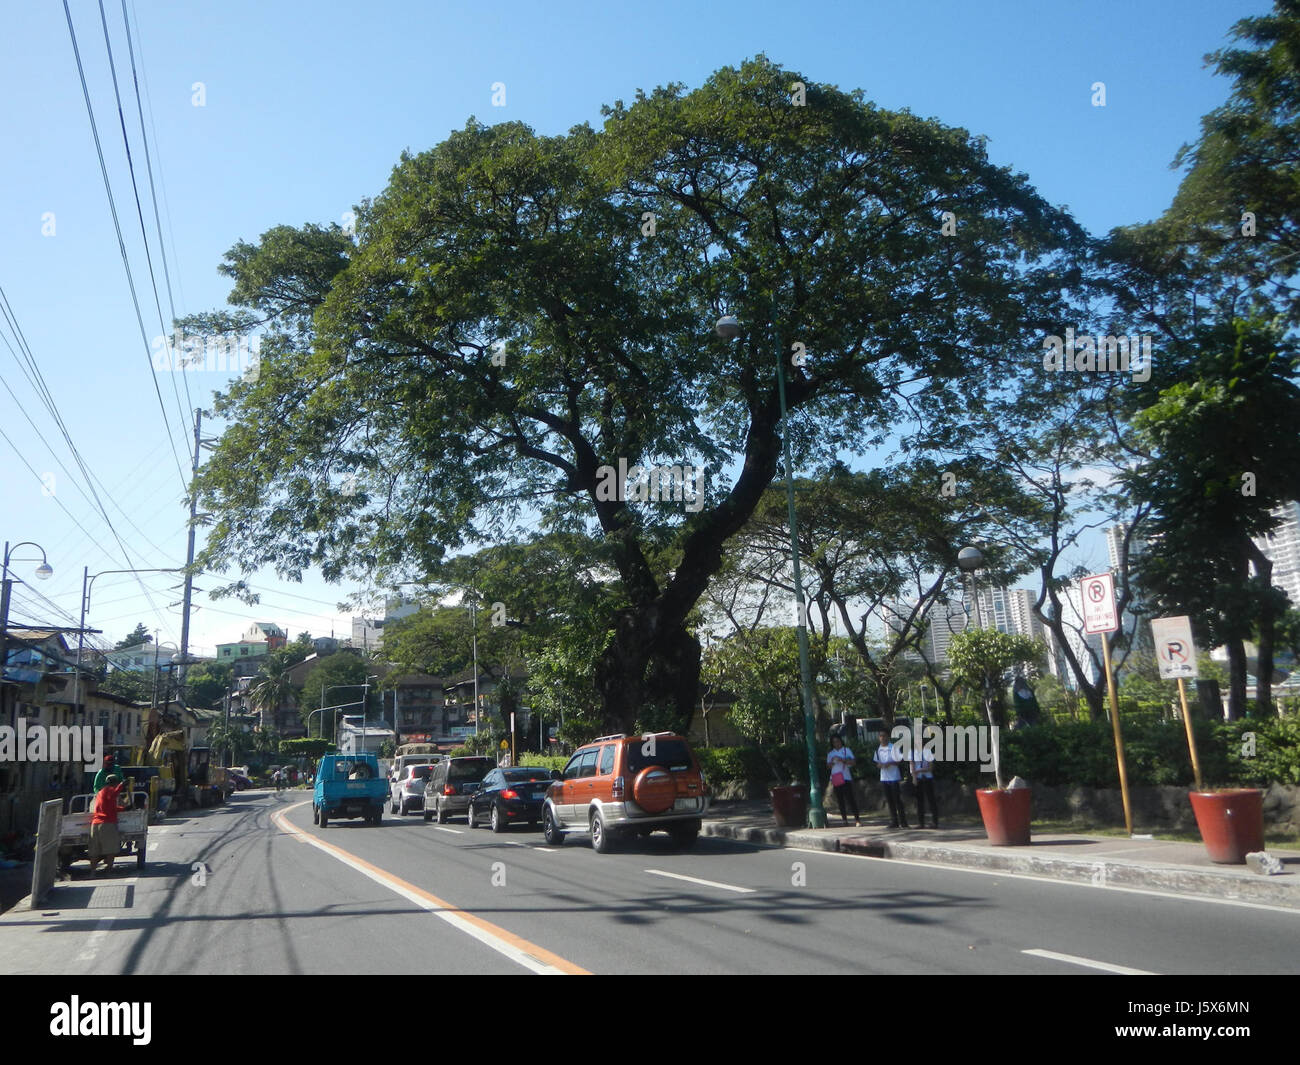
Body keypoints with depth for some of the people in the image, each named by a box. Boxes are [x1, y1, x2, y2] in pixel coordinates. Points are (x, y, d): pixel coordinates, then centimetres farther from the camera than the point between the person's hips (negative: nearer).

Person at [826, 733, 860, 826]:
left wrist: (842, 760, -18)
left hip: (846, 777, -3)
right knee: (840, 800, 4)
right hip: (835, 779, 4)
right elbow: (828, 765, 13)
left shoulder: (846, 750, 5)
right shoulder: (830, 753, 14)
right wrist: (832, 762, -8)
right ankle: (844, 820, 10)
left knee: (850, 798, -9)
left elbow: (853, 762, -5)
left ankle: (857, 818, -5)